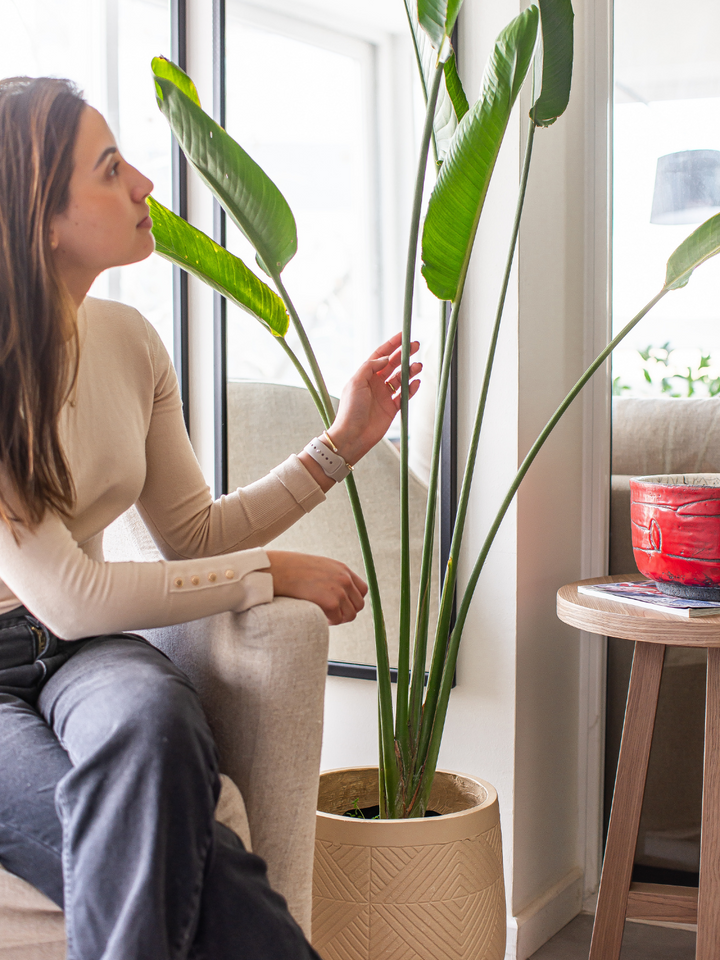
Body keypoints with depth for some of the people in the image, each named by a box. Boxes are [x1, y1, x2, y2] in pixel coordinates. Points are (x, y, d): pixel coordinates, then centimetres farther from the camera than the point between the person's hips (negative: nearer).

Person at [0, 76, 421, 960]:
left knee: (152, 718, -33)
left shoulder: (128, 339, 3)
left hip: (81, 656, 5)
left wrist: (337, 447, 6)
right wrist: (273, 573, -11)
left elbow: (191, 535, 13)